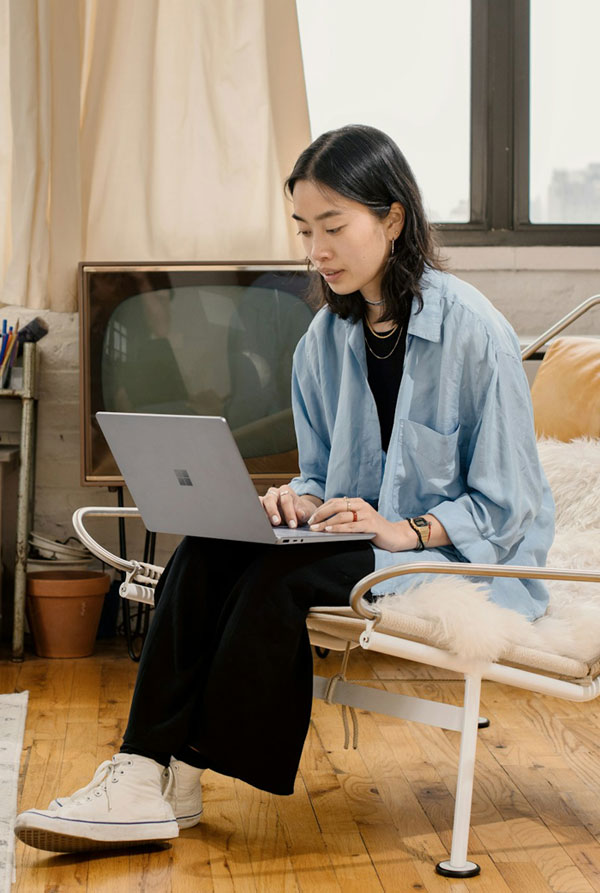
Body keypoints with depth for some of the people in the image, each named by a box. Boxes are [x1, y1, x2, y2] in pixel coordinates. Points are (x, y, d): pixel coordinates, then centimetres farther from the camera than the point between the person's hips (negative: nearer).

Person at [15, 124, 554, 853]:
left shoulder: (472, 330, -14)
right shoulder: (325, 340, 6)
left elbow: (506, 508, -11)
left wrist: (407, 531, -24)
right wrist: (302, 500, -8)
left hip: (466, 559, -6)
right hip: (360, 536, 6)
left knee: (281, 573, -30)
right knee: (206, 552, -19)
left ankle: (183, 775, -16)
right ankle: (146, 773, -24)